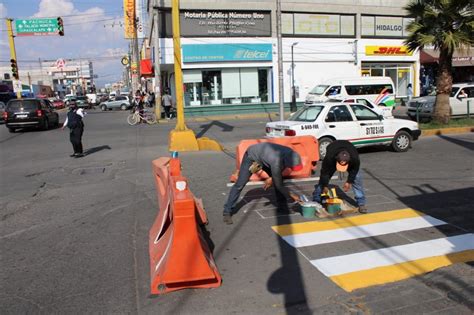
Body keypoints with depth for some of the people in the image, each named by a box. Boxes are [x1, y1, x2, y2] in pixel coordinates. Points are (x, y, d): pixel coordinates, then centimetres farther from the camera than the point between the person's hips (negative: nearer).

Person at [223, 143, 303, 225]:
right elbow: (278, 185, -28)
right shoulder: (276, 162, -42)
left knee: (278, 179, -1)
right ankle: (227, 212, -1)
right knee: (239, 184, -10)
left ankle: (283, 207, 12)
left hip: (264, 155, 7)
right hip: (251, 157, -7)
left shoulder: (290, 154, -23)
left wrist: (272, 178, -6)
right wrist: (292, 196, -20)